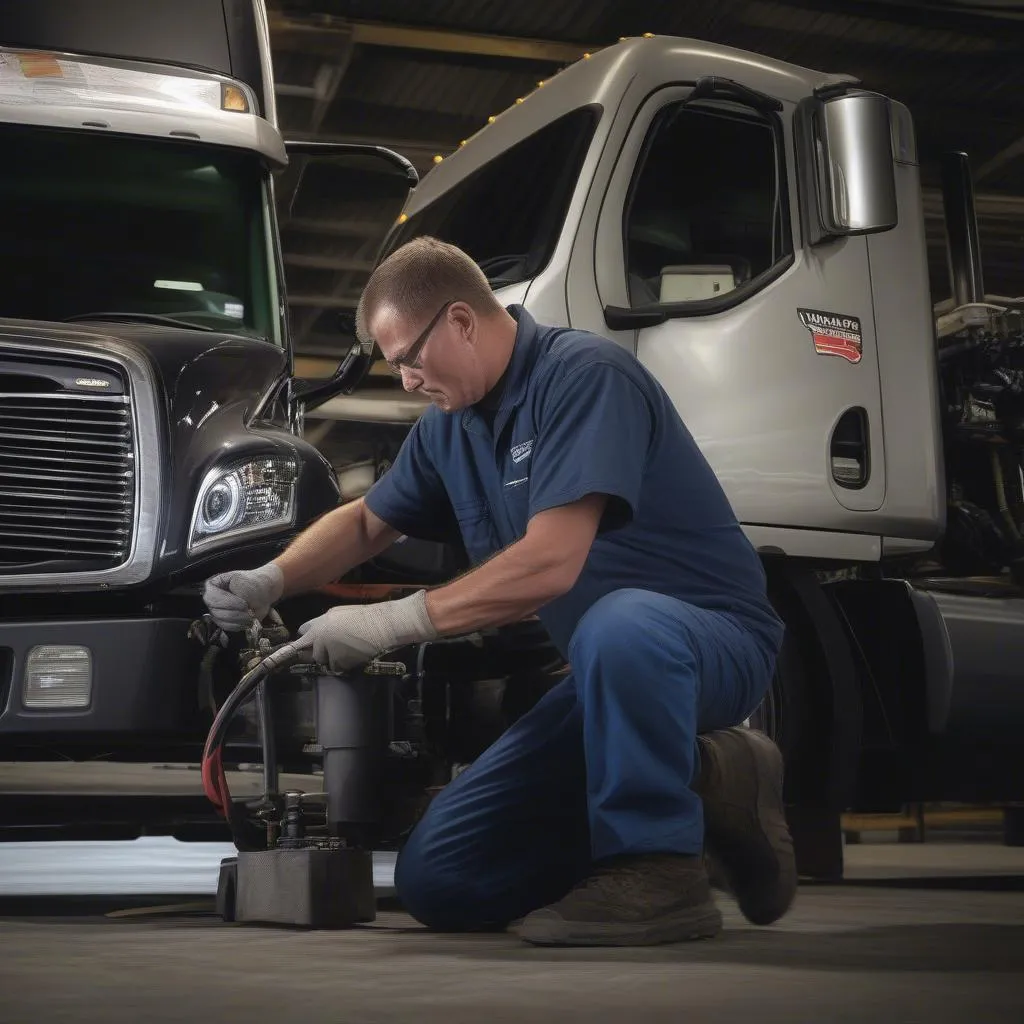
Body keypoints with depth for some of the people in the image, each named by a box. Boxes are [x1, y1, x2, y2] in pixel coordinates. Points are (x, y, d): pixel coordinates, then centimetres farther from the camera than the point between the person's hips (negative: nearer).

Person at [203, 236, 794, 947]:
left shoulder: (583, 374, -18)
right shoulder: (451, 425, 10)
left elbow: (550, 564, -28)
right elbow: (364, 523, 24)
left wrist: (393, 621, -23)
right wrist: (270, 582, 5)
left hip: (711, 640, -8)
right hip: (609, 671, 9)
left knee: (619, 627, -45)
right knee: (435, 881, 2)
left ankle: (659, 873, -20)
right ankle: (699, 782, 8)